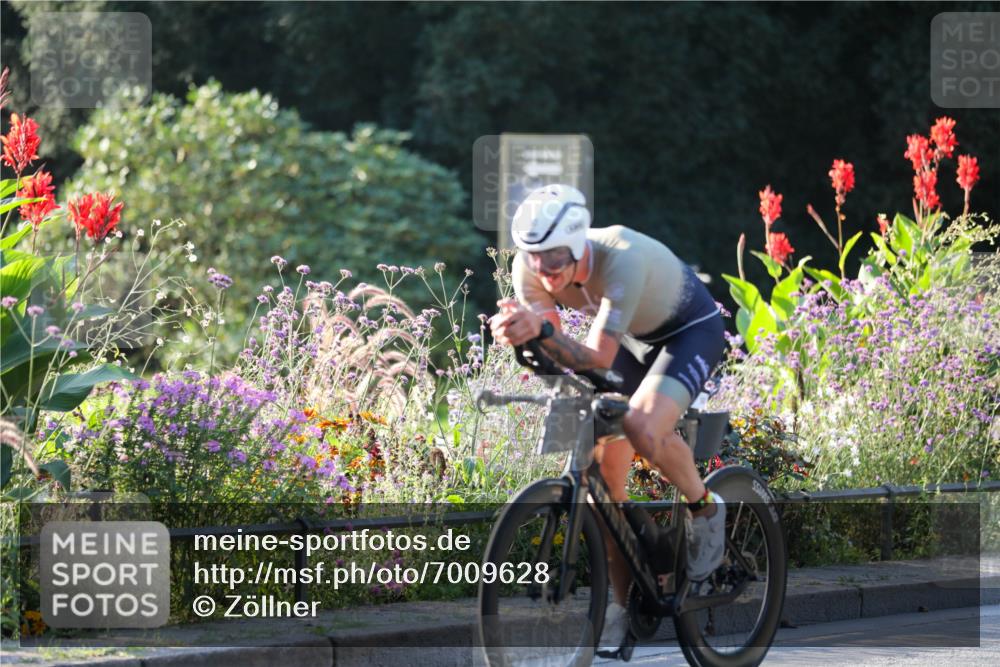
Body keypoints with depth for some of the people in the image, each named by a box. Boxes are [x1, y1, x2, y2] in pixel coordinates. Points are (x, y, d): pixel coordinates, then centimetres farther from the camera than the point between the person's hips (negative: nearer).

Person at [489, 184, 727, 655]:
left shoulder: (623, 258, -40)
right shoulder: (530, 268, -23)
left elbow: (598, 359, -42)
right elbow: (549, 351, -20)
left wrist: (543, 332, -57)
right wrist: (518, 334, -42)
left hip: (691, 330, -6)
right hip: (635, 338, 6)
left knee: (644, 431, -33)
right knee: (603, 474, -3)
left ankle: (705, 510, -4)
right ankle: (623, 603, 10)